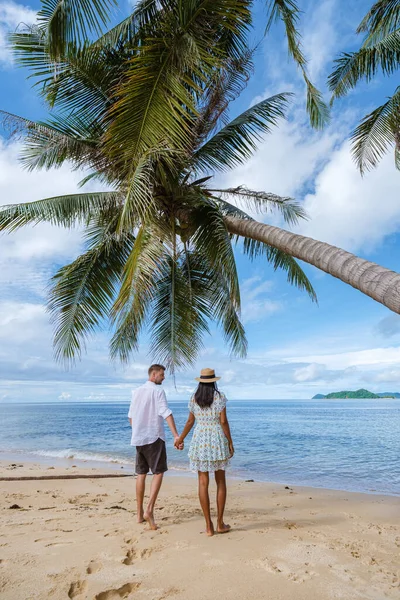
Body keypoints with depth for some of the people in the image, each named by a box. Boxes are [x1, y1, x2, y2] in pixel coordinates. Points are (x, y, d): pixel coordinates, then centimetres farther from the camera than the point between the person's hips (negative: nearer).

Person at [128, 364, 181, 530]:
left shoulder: (136, 391, 11)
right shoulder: (158, 391, -10)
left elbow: (131, 416, 17)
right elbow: (166, 413, -21)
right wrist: (176, 435, -27)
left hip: (138, 438, 7)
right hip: (154, 437, -7)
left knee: (141, 474, 13)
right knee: (158, 473, 2)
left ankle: (140, 513, 20)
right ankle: (149, 510, -10)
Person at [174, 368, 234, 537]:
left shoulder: (194, 398, 1)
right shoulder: (220, 396, -7)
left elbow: (190, 421, 4)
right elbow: (224, 421, -10)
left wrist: (180, 439, 18)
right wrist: (230, 442, -2)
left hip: (200, 440, 2)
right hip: (218, 440, -1)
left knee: (203, 483, 6)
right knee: (220, 481, 12)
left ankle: (209, 526, 11)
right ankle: (220, 523, 17)